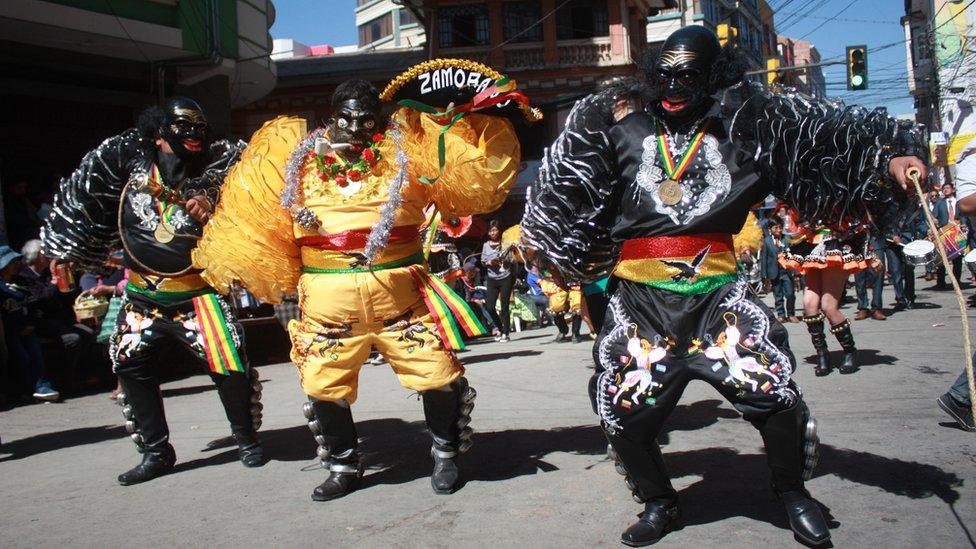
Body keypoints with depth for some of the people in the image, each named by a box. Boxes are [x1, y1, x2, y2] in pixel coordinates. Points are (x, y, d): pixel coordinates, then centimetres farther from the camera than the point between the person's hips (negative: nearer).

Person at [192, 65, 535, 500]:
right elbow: (254, 218, 18)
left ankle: (446, 455, 24)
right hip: (329, 298, 2)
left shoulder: (405, 151, 6)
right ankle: (343, 467, 29)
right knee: (324, 386, 5)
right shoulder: (299, 160, 11)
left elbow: (471, 172, 5)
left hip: (398, 290, -1)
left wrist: (485, 119, -3)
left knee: (438, 375, -1)